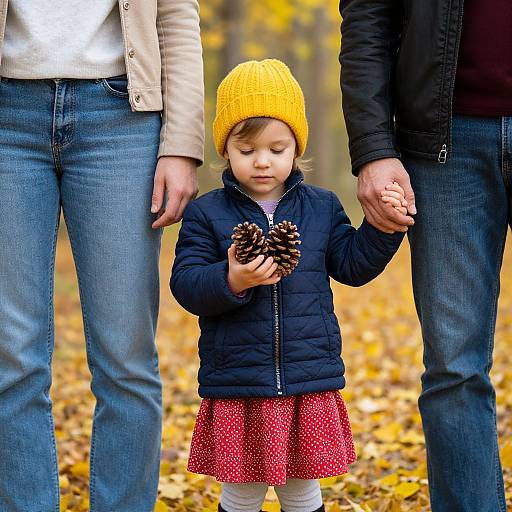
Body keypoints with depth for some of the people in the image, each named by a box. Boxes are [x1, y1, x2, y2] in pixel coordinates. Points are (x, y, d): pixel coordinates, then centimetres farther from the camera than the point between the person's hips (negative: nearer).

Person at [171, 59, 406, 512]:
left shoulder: (322, 207, 7)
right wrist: (232, 280, -27)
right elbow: (186, 286, -9)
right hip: (237, 389, -2)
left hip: (311, 388, 2)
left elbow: (352, 265, 6)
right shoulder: (206, 214, -2)